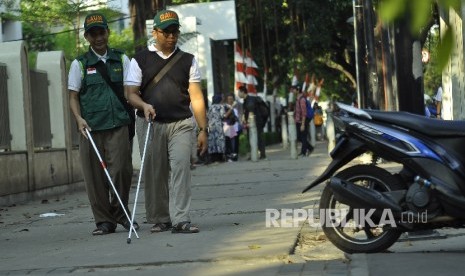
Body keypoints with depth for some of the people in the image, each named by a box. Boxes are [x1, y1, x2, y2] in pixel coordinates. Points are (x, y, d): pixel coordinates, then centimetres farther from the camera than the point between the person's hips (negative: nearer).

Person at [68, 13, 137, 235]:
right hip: (91, 127, 0)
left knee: (121, 170, -8)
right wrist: (79, 118, -9)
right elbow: (73, 96, 7)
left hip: (118, 125, 0)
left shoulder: (121, 59, 12)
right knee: (95, 176, 0)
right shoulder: (79, 64, 7)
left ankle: (120, 212, 14)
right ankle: (104, 221, 11)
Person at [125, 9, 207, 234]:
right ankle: (159, 219, 16)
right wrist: (144, 105, -20)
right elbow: (130, 93, 2)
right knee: (154, 173, 4)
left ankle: (180, 220, -15)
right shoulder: (140, 60, 6)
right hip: (150, 124, 0)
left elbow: (196, 96, 8)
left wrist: (203, 129, 2)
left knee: (181, 168, -13)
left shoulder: (188, 60, 11)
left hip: (181, 124, 0)